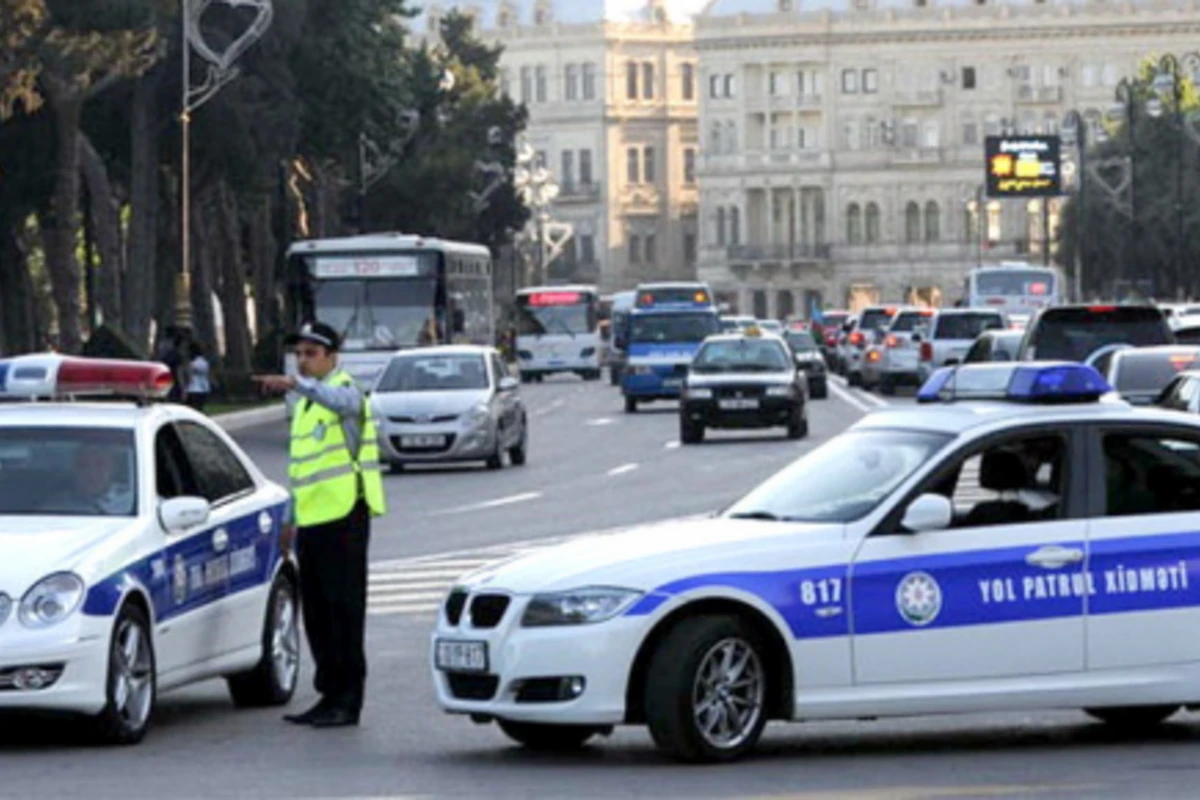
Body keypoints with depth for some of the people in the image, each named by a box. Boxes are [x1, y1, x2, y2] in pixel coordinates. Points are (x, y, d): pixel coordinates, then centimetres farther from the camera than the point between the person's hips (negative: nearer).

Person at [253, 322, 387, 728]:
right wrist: (293, 518, 23)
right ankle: (330, 695, 17)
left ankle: (347, 701, -5)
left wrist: (295, 385, -52)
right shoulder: (307, 401, 20)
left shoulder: (346, 390, -8)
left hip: (342, 516, -9)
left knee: (344, 610, -7)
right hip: (311, 520, 9)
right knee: (316, 614, 10)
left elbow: (338, 400, -35)